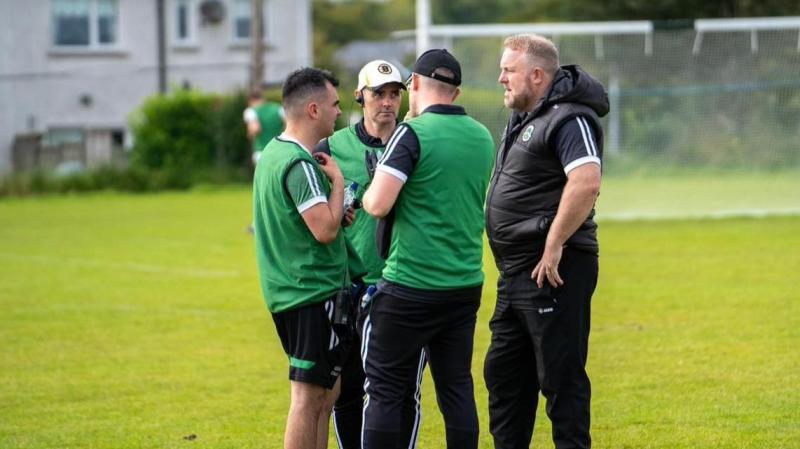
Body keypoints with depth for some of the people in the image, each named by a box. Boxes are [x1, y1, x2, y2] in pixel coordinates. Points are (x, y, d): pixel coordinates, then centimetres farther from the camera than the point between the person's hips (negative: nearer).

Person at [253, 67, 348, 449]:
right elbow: (325, 229, -25)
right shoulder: (300, 164, -19)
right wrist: (338, 181, -11)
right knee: (310, 396, -6)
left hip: (286, 289, 10)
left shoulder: (273, 152, 13)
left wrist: (339, 213, 6)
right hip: (313, 292, -10)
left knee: (326, 391, 17)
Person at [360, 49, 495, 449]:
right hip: (466, 283, 6)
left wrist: (366, 195, 2)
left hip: (410, 286, -6)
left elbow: (378, 205, -19)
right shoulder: (481, 137, 9)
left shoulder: (413, 133, -12)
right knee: (456, 388, 10)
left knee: (385, 391, 1)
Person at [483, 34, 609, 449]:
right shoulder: (524, 119, 17)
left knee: (560, 378, -5)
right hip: (516, 274, 11)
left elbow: (586, 183, -30)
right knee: (503, 373, 16)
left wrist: (552, 248, -26)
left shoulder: (568, 119, -15)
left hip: (552, 273, -11)